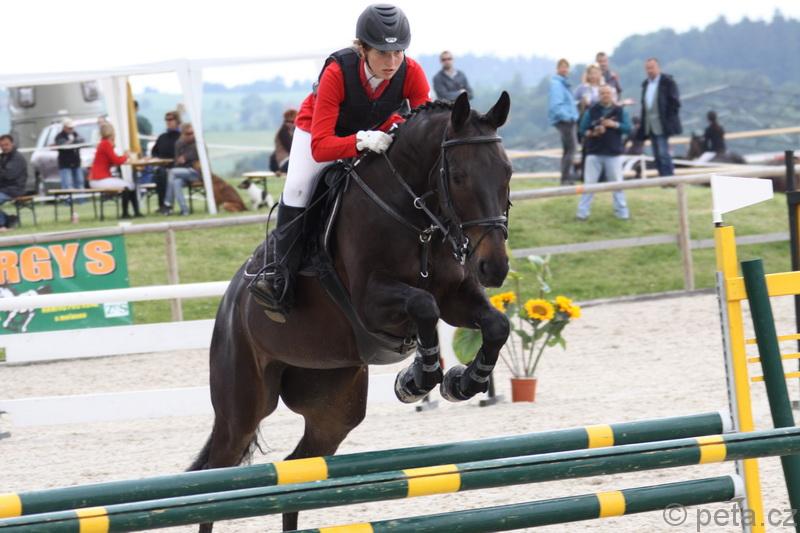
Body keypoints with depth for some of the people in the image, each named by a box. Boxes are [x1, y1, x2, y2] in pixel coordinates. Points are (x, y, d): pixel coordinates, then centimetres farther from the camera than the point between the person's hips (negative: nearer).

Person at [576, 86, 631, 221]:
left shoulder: (620, 111, 4)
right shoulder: (591, 111, 4)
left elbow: (628, 128, -2)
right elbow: (583, 129, 2)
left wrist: (615, 125, -16)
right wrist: (591, 133, -17)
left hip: (613, 154, 0)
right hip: (594, 153, 0)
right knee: (589, 183, -1)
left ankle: (621, 212, 13)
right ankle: (582, 212, 2)